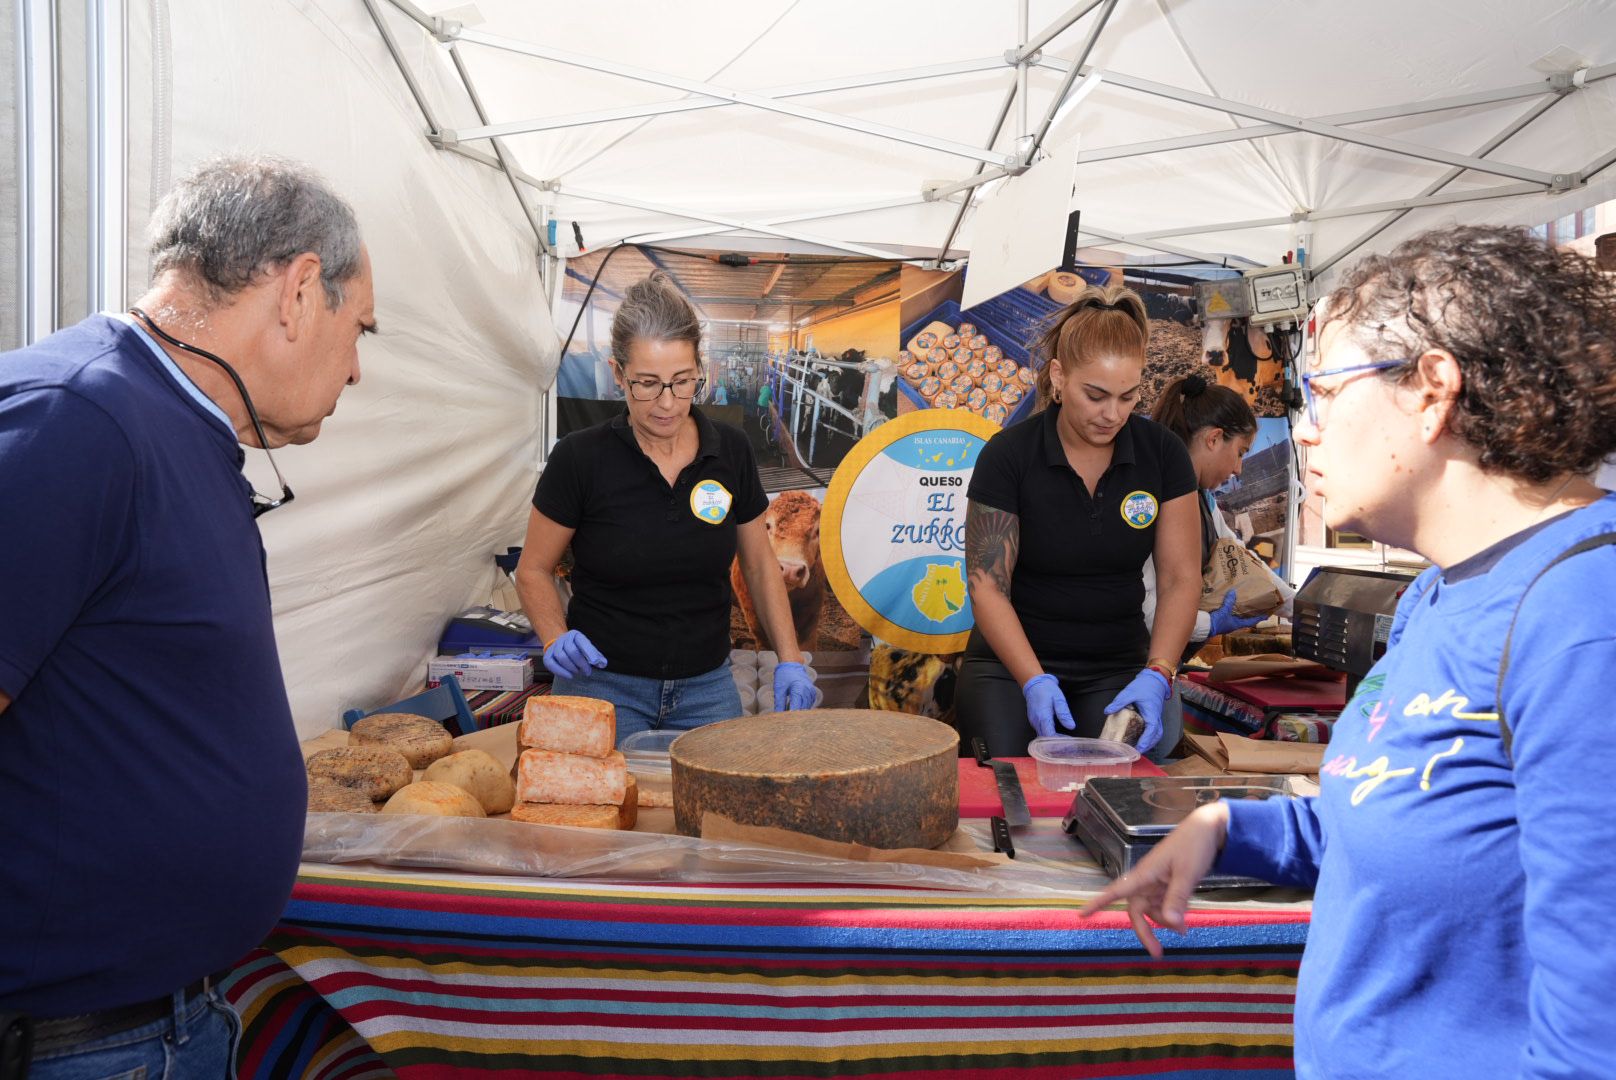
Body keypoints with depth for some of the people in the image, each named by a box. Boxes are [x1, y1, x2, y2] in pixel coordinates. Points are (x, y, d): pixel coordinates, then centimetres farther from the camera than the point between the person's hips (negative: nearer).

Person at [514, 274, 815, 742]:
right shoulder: (580, 458, -13)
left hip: (707, 687, 3)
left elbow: (759, 564, 7)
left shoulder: (731, 450, -5)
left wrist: (790, 661, -2)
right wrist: (557, 639, -19)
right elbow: (533, 570, -1)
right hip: (603, 685, -2)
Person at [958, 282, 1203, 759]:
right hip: (1012, 661, -2)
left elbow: (1180, 578, -2)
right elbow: (987, 586, -12)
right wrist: (1035, 682, -24)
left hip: (1117, 666, 2)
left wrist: (1156, 675, -17)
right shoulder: (1008, 455, -12)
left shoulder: (1162, 453, -3)